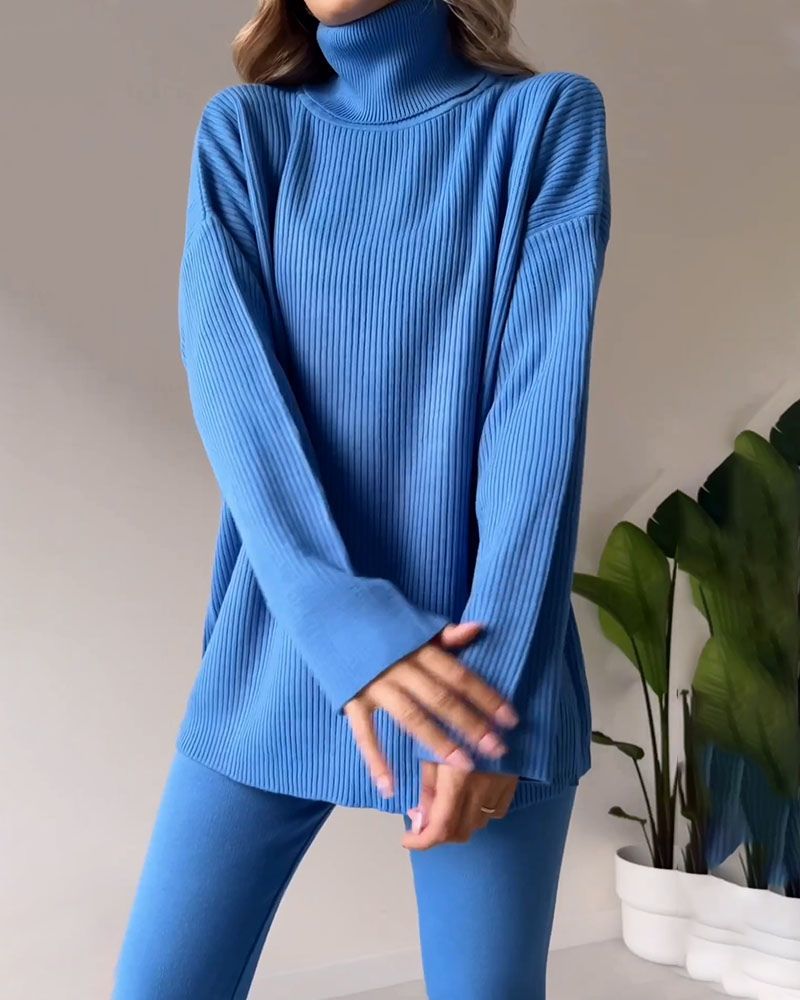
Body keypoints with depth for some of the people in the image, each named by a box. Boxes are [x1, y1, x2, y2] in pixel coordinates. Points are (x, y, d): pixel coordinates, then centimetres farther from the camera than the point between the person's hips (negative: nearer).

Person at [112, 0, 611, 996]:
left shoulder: (548, 118, 4)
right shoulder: (243, 131, 9)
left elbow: (543, 405, -7)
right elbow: (227, 381, -6)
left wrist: (497, 672, -16)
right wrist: (346, 623, -20)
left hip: (487, 663, -1)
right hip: (281, 652, 2)